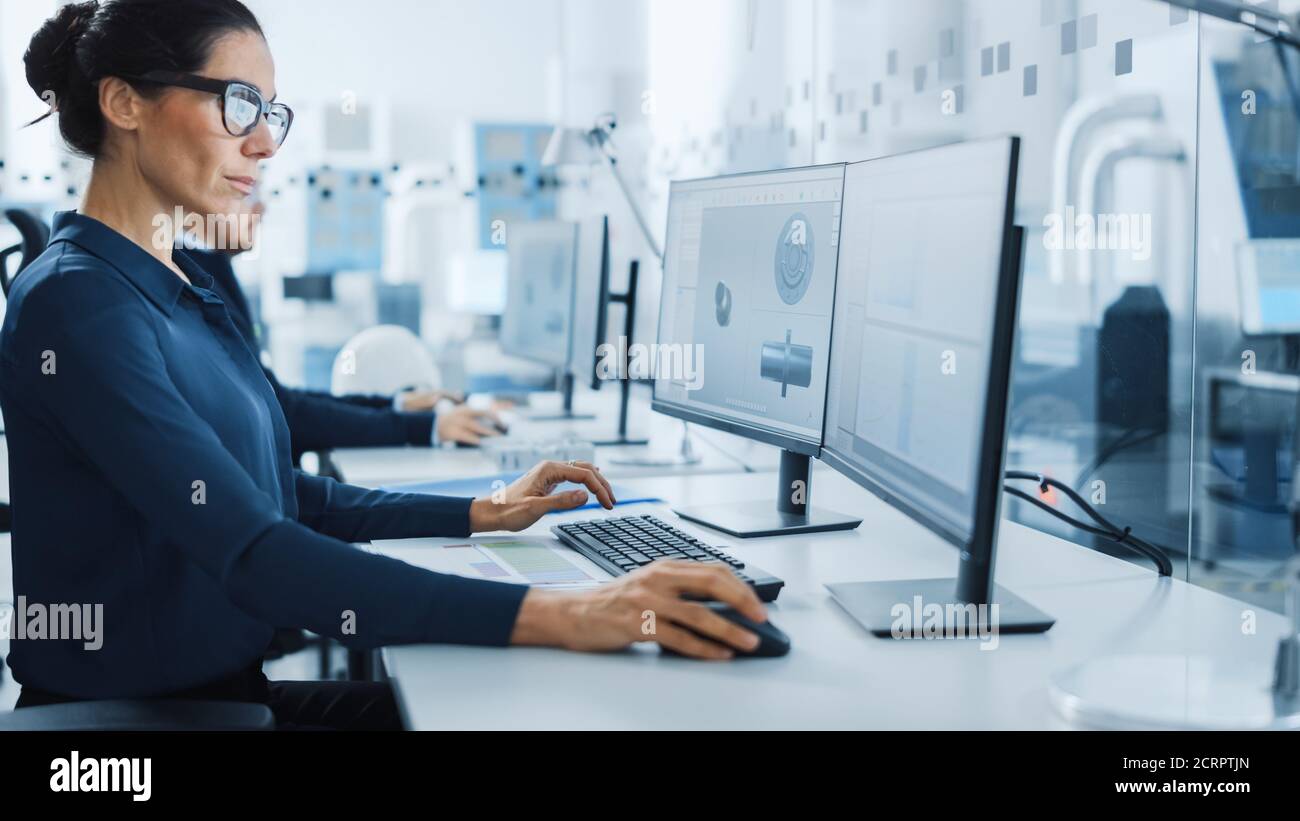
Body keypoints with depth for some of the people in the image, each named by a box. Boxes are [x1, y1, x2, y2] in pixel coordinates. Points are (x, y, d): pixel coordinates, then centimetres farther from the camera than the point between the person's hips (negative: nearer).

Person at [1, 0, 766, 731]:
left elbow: (273, 496, 14)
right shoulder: (76, 303, -19)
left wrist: (481, 513, 6)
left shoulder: (183, 282, 8)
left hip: (228, 686, 8)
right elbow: (254, 555, -29)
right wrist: (551, 616, -36)